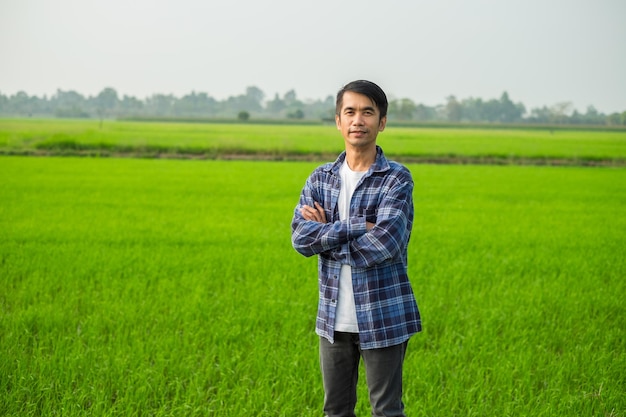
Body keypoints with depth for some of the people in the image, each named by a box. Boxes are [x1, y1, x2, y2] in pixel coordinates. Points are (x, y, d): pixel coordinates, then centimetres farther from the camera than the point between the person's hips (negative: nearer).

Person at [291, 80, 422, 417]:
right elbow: (300, 238, -8)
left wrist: (326, 235, -10)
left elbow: (383, 243, -22)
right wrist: (356, 228, -18)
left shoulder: (396, 179, -8)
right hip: (333, 317, 5)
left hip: (383, 318, -5)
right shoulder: (320, 178, 6)